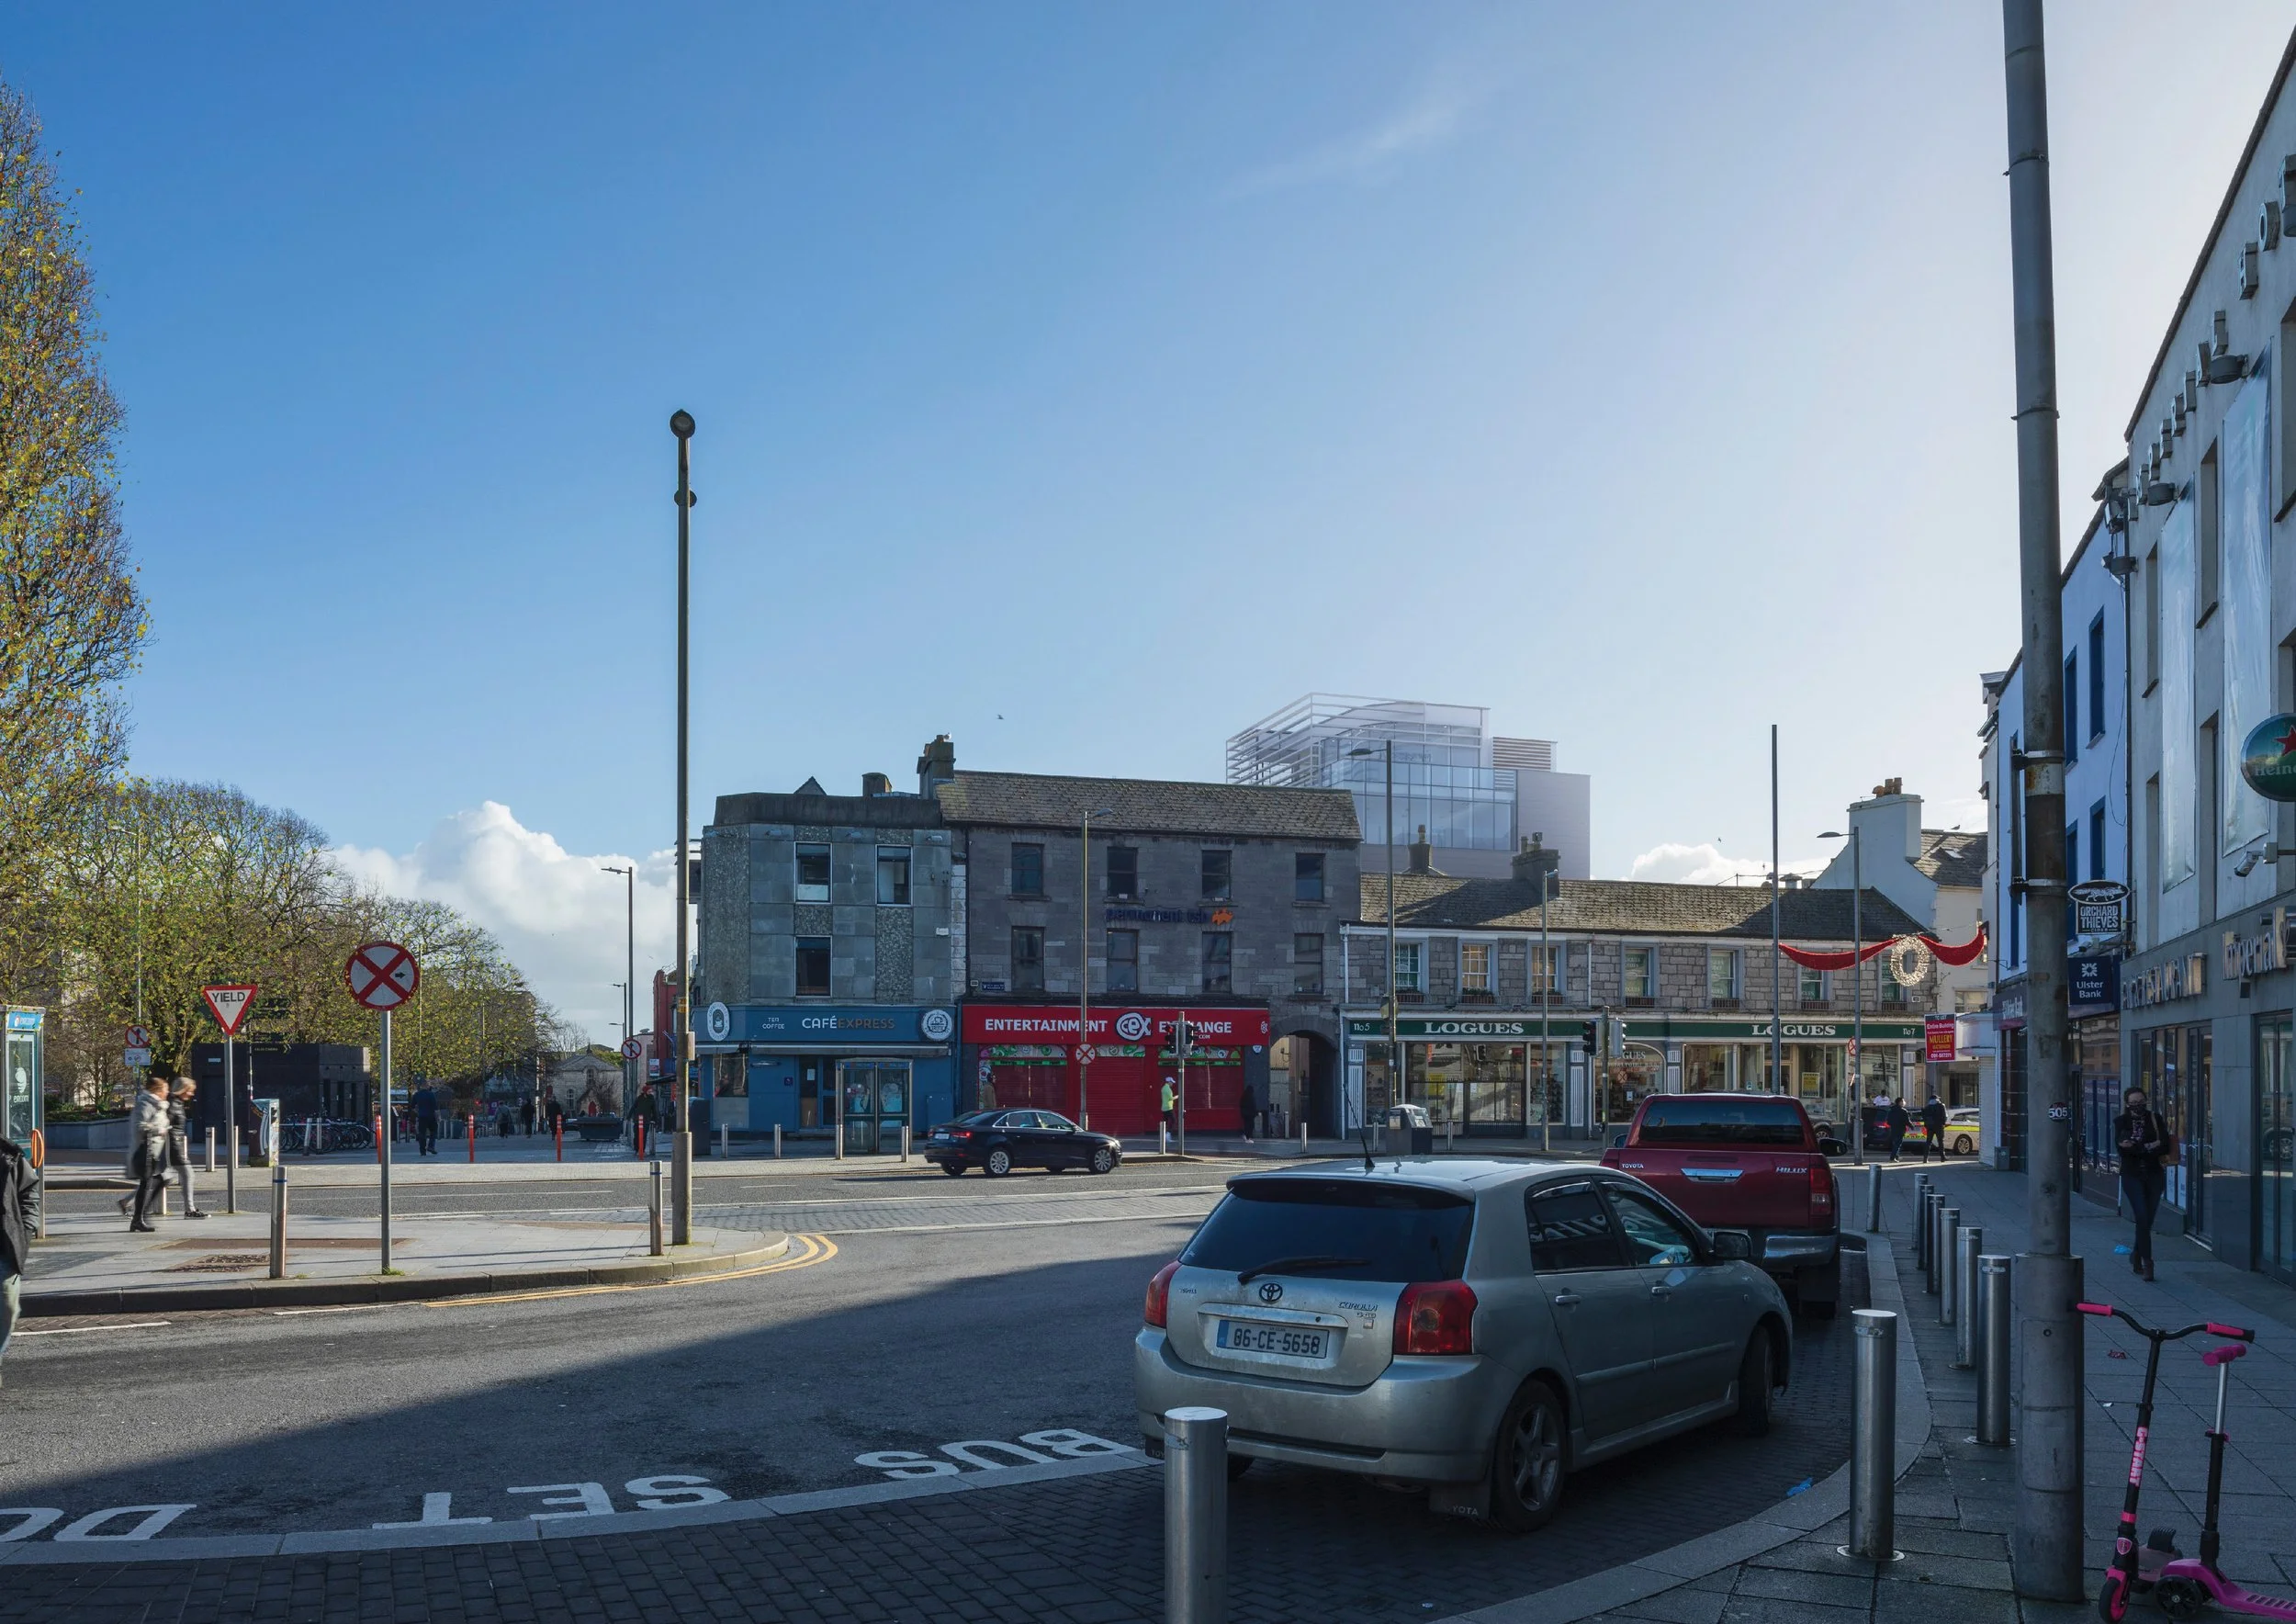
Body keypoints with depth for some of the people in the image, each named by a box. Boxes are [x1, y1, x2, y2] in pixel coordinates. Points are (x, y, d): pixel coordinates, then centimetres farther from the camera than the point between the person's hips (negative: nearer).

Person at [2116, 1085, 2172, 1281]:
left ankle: (2136, 1255, 28)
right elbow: (2121, 1145, -14)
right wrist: (2150, 1147, -17)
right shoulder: (2121, 1121, 2)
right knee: (2142, 1217, -13)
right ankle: (2147, 1262, -11)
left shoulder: (2155, 1118, 5)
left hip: (2154, 1175, 2)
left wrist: (2137, 1147, -15)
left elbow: (2165, 1147, -5)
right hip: (2132, 1176, -2)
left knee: (2148, 1219, 7)